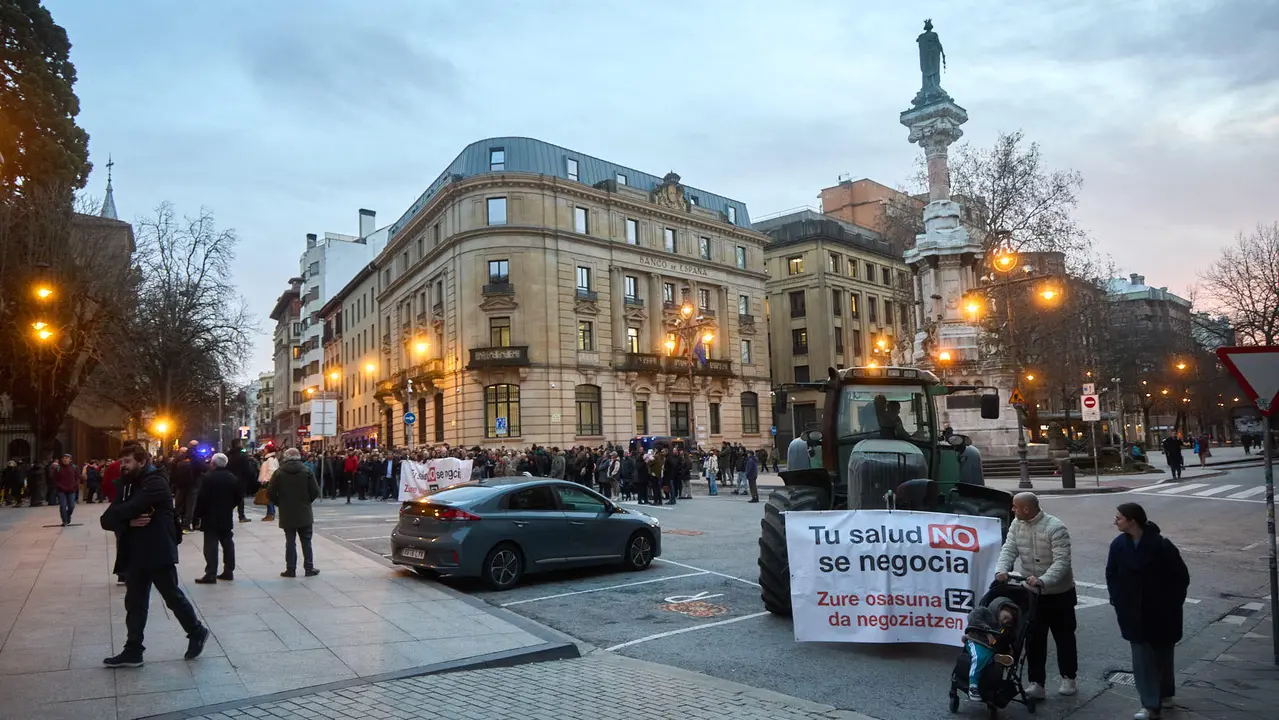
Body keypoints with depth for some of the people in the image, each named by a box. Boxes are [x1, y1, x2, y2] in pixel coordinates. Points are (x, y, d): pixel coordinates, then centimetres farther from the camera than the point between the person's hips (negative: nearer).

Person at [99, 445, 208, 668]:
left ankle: (197, 633, 23)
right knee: (135, 603, 11)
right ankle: (133, 651, 20)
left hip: (159, 553, -8)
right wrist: (128, 521, -16)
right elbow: (109, 519, 2)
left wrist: (115, 516, -4)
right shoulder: (126, 485, 12)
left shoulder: (155, 483, -14)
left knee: (174, 598, 6)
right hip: (135, 555, 8)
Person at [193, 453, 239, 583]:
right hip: (227, 518, 6)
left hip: (210, 517, -6)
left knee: (211, 546, -4)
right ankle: (229, 571, 16)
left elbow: (202, 498, -16)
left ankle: (211, 574, -5)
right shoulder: (233, 478, 6)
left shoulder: (208, 477, -13)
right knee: (227, 543, 11)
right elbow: (239, 497, 8)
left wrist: (197, 515, -8)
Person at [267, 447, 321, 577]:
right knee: (306, 541, 9)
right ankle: (309, 568, 11)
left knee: (290, 542, 7)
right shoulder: (306, 471, -5)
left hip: (287, 514, 0)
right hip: (304, 513, 0)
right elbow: (315, 491, -7)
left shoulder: (279, 473, -6)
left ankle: (291, 569, 9)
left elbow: (270, 493, -7)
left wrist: (279, 503, 8)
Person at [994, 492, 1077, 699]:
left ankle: (1068, 678, 30)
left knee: (1064, 637, 12)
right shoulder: (1016, 525, -1)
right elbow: (1008, 550, -6)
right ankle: (1036, 682, 12)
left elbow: (1062, 562, -27)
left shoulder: (1055, 528, -21)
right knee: (1033, 639, 5)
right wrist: (1001, 570, -26)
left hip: (1059, 593, -5)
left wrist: (1043, 580, -41)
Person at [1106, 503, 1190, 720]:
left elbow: (1181, 576, -9)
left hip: (1161, 612, -3)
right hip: (1135, 613, 3)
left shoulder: (1161, 545, -18)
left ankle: (1165, 693, 36)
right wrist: (1118, 601, 1)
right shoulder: (1119, 545, -6)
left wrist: (1172, 603, -7)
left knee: (1162, 654, 16)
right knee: (1142, 657, 1)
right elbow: (1111, 575, 7)